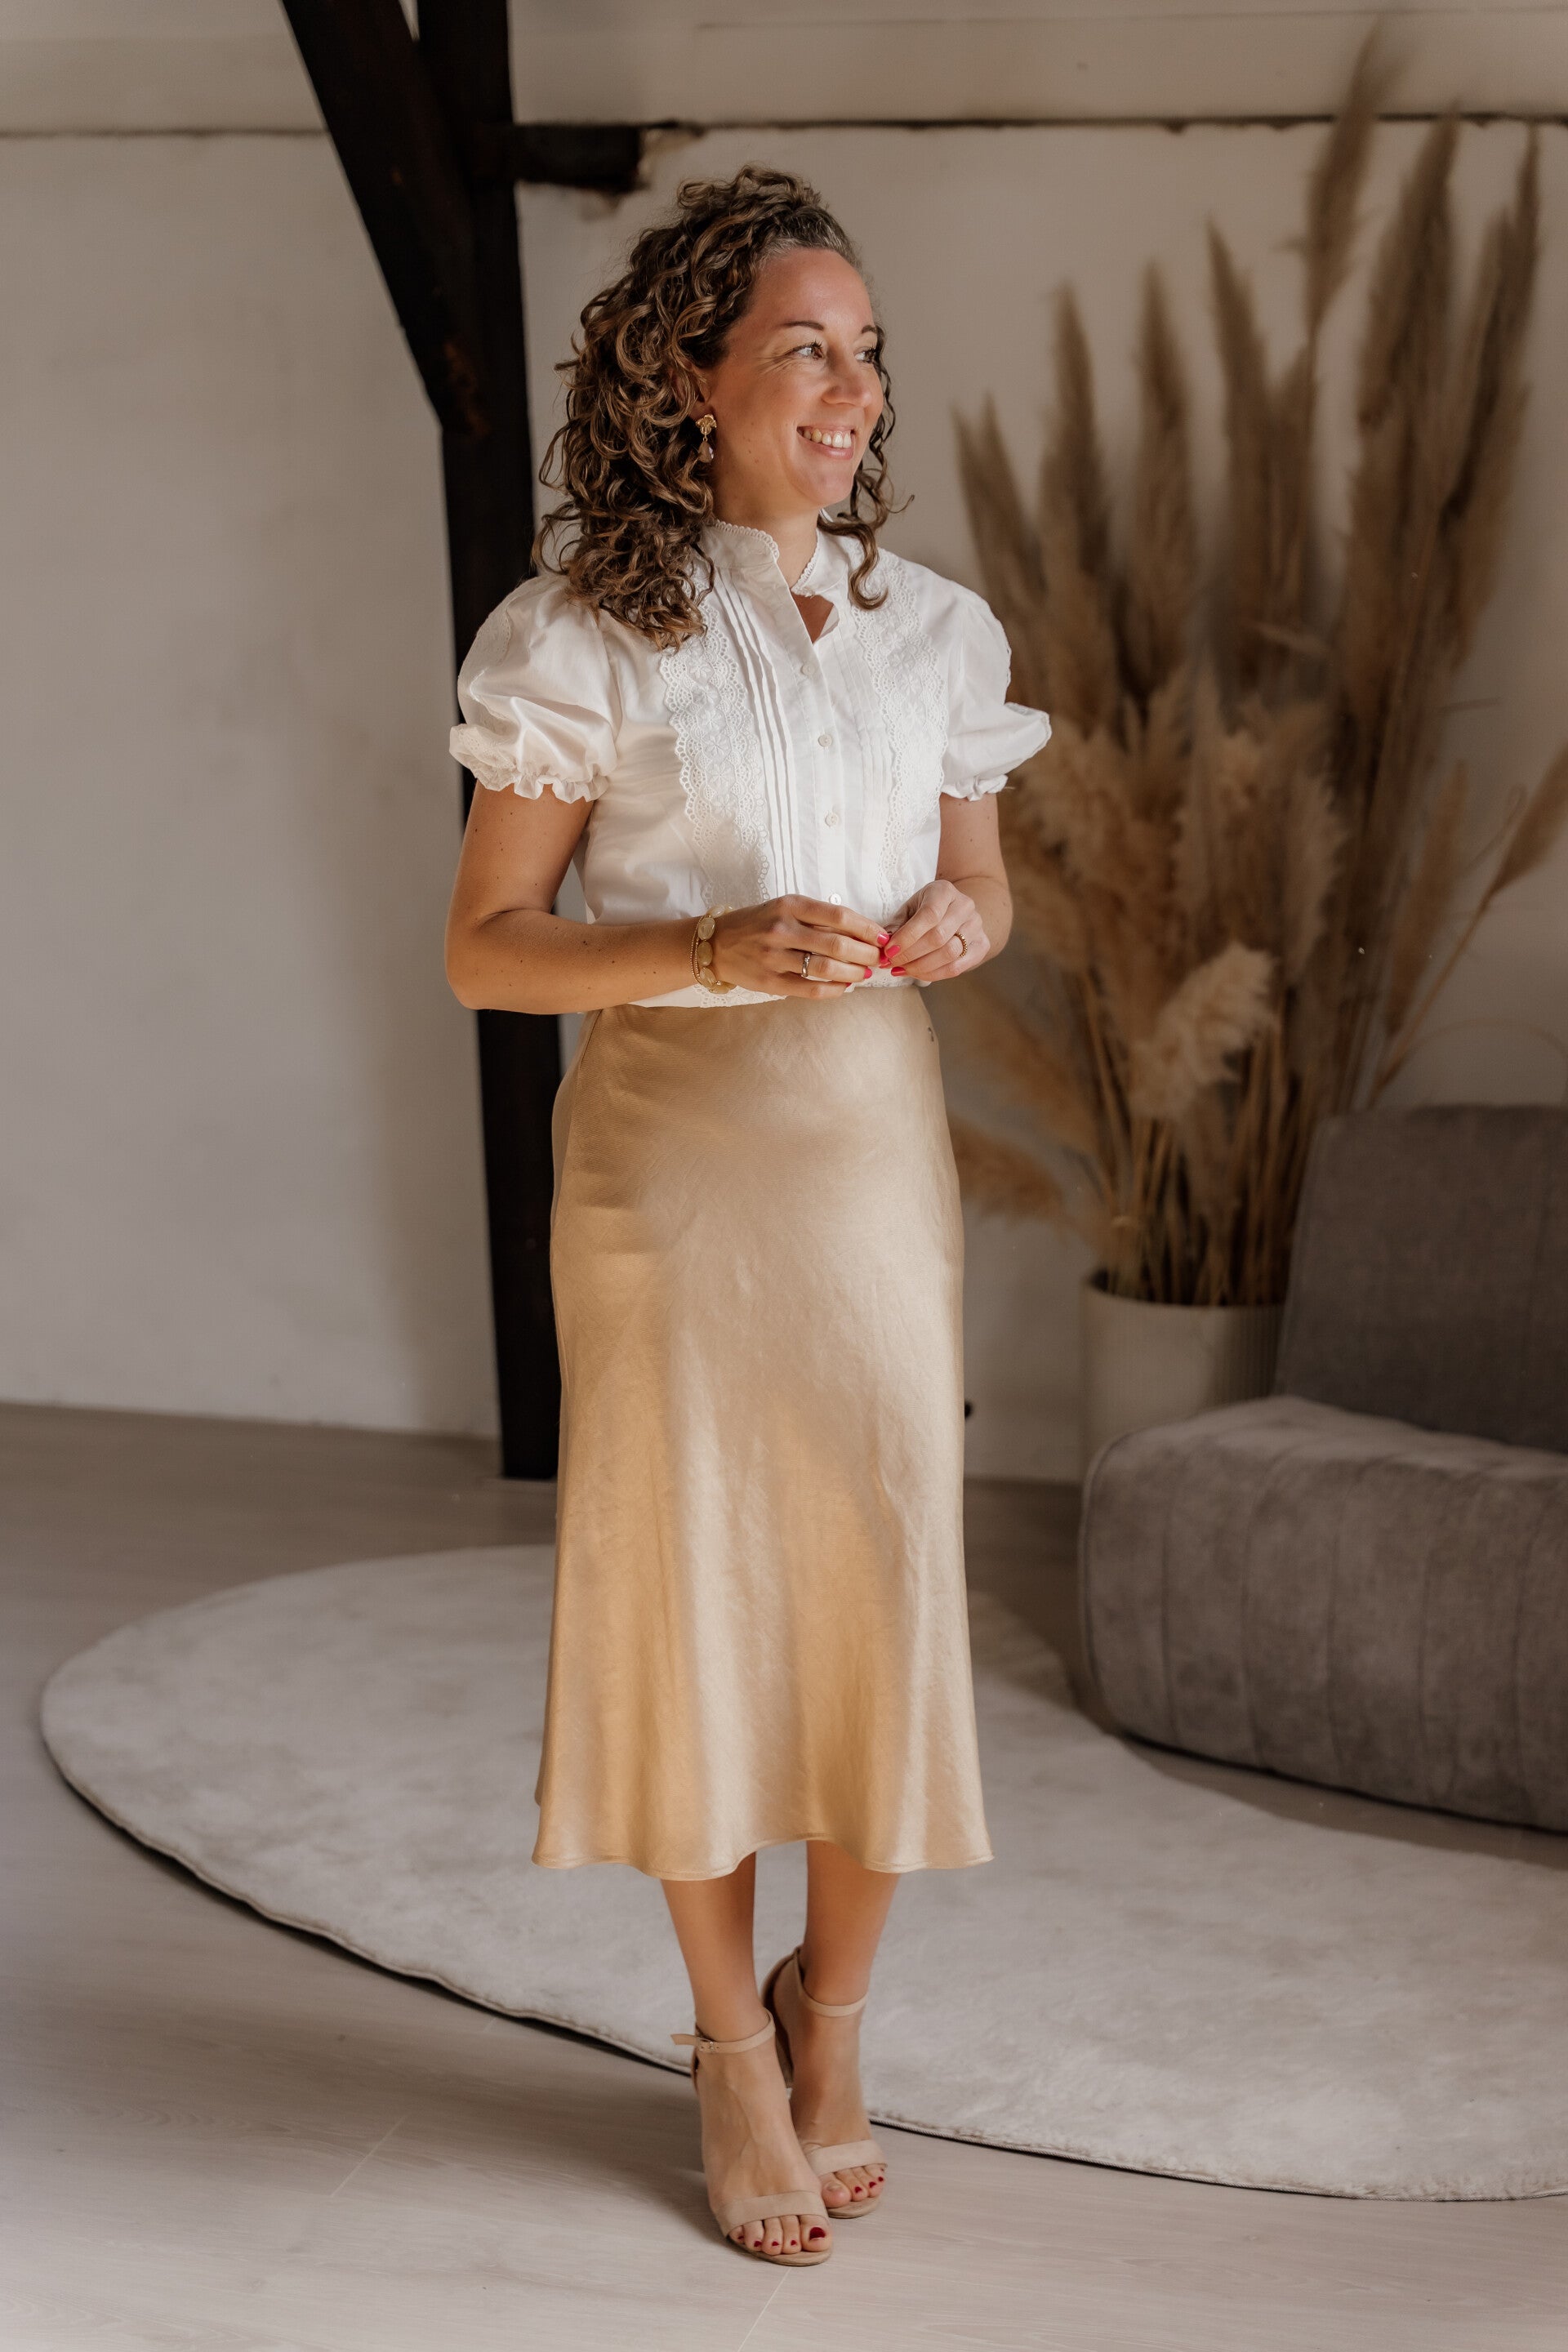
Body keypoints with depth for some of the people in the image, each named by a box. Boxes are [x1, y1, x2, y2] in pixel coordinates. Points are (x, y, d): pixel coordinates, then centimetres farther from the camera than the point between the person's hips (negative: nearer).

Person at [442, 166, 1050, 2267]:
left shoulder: (929, 629, 6)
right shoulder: (588, 640, -6)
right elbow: (485, 948, -5)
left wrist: (960, 925, -6)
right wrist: (707, 947, -20)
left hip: (875, 1147, 3)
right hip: (669, 1148, -3)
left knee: (889, 1583, 3)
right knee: (689, 1579, 3)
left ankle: (832, 2012, 26)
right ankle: (732, 2044, 22)